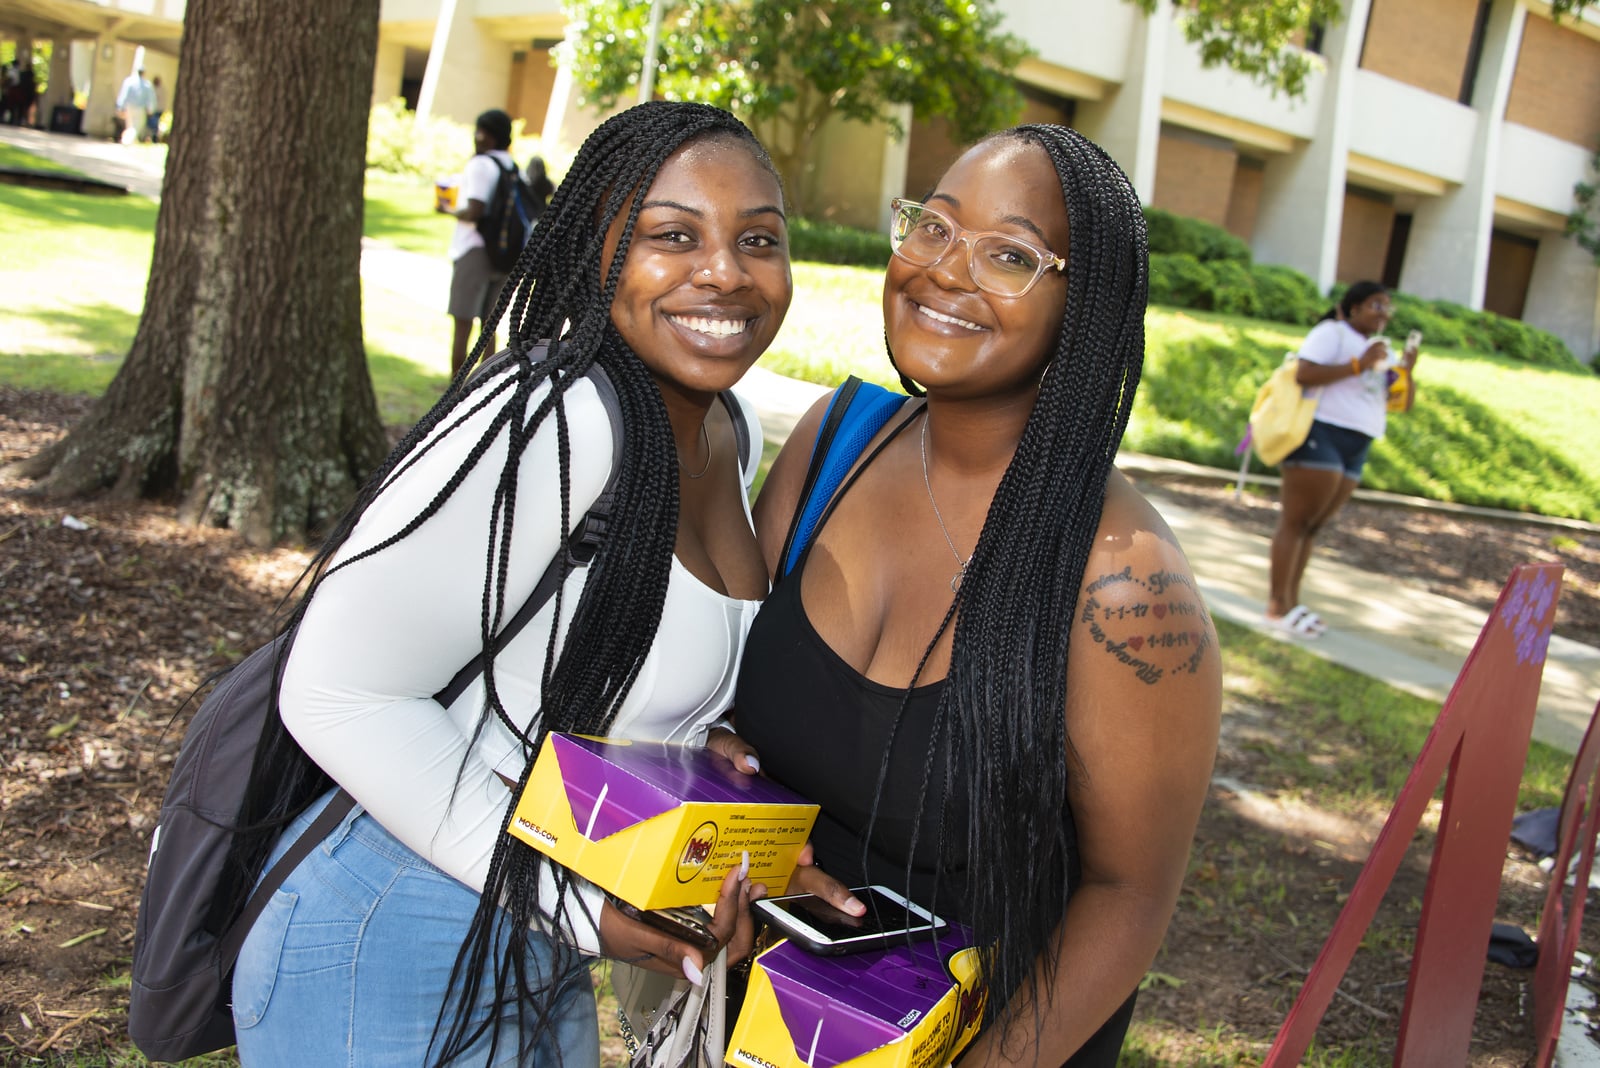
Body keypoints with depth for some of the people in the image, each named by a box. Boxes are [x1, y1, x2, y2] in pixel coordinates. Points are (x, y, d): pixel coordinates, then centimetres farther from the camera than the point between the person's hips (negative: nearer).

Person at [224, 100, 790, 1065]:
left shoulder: (730, 434, 1)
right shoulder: (551, 425, -27)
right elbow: (340, 692, -25)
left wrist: (685, 748, -4)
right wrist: (580, 903, -25)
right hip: (397, 957, -8)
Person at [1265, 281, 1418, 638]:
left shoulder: (1380, 350, 22)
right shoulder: (1332, 333, -2)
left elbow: (1405, 404, 18)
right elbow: (1303, 373, -19)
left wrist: (1407, 371, 0)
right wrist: (1357, 365, -17)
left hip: (1355, 448, 8)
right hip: (1322, 436, -8)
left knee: (1313, 525, 9)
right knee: (1296, 521, -7)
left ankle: (1292, 602, 13)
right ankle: (1277, 607, -7)